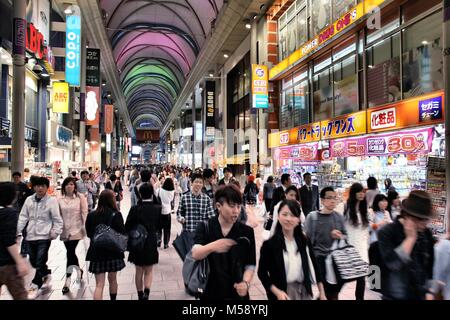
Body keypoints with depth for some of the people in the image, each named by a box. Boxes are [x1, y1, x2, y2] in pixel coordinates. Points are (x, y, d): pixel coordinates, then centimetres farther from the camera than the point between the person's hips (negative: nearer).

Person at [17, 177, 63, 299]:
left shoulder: (52, 200, -9)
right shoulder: (29, 200, 4)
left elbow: (57, 219, -7)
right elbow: (23, 216, 8)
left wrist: (55, 232, -13)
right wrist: (18, 230, 2)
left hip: (44, 236, -5)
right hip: (31, 235, 5)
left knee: (40, 262, -3)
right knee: (33, 262, 15)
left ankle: (36, 286, 12)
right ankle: (46, 274, 40)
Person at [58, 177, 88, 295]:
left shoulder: (80, 197, -5)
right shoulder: (60, 200, 4)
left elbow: (84, 213, -4)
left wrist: (85, 227, -8)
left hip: (76, 230, -4)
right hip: (65, 230, 4)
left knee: (70, 253, -8)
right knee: (71, 252, 13)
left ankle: (67, 282, -1)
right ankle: (79, 270, 40)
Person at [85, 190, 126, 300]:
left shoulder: (91, 215, -3)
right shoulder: (116, 215, -13)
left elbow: (88, 233, 8)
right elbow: (122, 233, -11)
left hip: (96, 252, 2)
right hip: (113, 251, -1)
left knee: (99, 284, 4)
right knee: (112, 279, 19)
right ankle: (113, 299, 34)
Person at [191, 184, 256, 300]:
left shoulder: (247, 231, -5)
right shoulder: (204, 227, -7)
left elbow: (250, 265, -2)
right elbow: (195, 254, -21)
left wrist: (246, 283, -20)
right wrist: (212, 247, -41)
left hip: (236, 293, 1)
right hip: (209, 292, 0)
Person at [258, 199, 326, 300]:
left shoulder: (304, 241, -2)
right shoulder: (269, 244, -14)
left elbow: (313, 266, 7)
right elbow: (262, 272, -8)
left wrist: (322, 292, 10)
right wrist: (277, 292, -18)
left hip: (304, 291, 4)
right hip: (282, 293, -4)